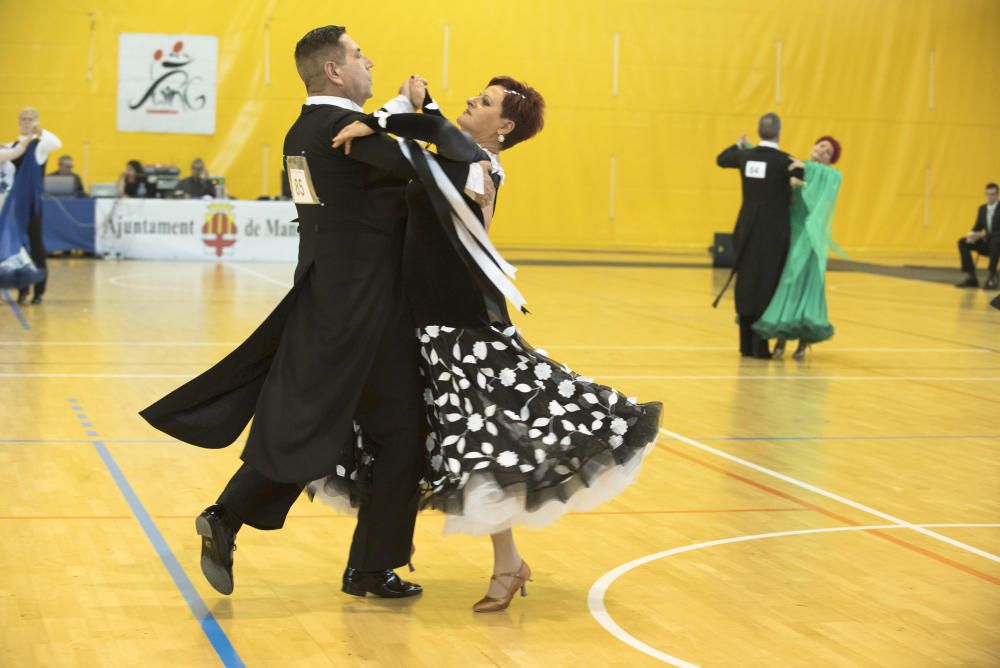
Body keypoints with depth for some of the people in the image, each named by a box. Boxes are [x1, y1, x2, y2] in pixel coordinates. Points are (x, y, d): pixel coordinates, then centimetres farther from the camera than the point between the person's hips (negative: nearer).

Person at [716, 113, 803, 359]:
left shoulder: (746, 156, 3)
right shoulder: (784, 160, -12)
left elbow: (721, 159, 23)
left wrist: (738, 145, 40)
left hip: (747, 230, 5)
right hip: (774, 231, -5)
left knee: (746, 285, 11)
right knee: (766, 286, 0)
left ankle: (747, 344, 16)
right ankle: (760, 346, 0)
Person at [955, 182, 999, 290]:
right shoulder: (982, 209, 8)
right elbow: (977, 227, 12)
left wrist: (984, 235, -29)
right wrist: (972, 235, -12)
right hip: (986, 243, 6)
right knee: (962, 242, -14)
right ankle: (971, 278, -16)